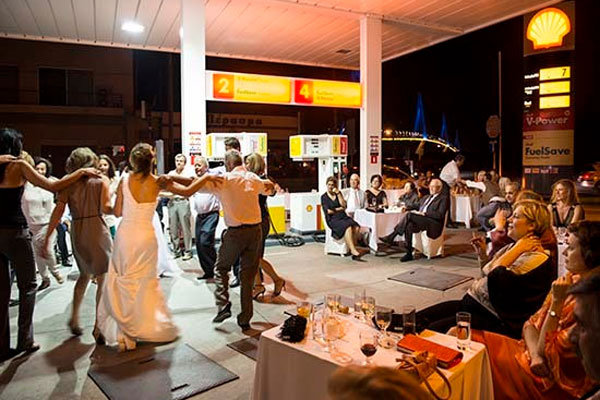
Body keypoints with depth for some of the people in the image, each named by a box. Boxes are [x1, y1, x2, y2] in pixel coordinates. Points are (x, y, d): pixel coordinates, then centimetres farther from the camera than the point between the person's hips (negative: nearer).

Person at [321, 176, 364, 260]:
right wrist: (339, 209, 4)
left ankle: (353, 248, -20)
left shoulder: (338, 194, 17)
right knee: (348, 227, -34)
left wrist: (338, 193, -1)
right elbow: (328, 211, -3)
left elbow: (344, 205, 2)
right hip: (332, 219, -4)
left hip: (343, 217, 4)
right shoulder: (324, 197, 6)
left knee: (356, 228, -26)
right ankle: (353, 250, -33)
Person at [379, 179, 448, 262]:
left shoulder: (443, 199, 5)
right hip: (420, 221, 7)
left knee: (409, 215, -30)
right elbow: (418, 208, 26)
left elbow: (440, 215, -9)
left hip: (433, 224, -6)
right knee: (409, 226, -30)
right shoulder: (426, 197, 29)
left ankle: (391, 237, -28)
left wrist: (424, 213, -16)